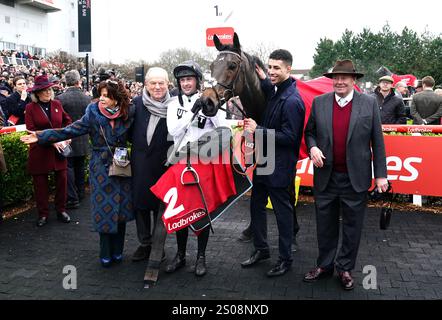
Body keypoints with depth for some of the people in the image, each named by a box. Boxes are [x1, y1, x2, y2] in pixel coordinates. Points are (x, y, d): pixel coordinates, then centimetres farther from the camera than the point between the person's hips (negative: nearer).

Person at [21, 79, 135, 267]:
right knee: (104, 210, 1)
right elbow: (70, 131, -10)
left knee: (120, 209, 6)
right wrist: (41, 137, -15)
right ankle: (105, 253, 19)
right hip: (101, 168, -1)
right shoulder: (93, 114, -7)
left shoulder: (128, 114, -3)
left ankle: (117, 251, 23)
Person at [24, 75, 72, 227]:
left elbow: (67, 120, 12)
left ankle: (61, 210, 22)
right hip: (40, 151, -2)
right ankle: (43, 214, 20)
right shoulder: (30, 108, -5)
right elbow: (31, 130, -10)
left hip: (59, 149, 3)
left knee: (62, 179, 5)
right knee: (40, 183, 6)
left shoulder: (57, 104, 4)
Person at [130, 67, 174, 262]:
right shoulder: (137, 103, 1)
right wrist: (136, 146, 4)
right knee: (140, 202, 10)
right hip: (140, 163, 3)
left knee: (161, 204, 7)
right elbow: (130, 130, 11)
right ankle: (144, 243, 26)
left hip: (163, 163, -3)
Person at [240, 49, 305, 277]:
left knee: (282, 211, 5)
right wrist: (262, 78, 10)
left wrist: (258, 130, -23)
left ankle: (285, 259, 21)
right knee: (256, 205, 18)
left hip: (280, 166, -9)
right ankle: (261, 249, 35)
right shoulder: (277, 92, 7)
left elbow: (289, 137, -24)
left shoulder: (292, 100, -21)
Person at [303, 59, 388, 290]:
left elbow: (377, 141, -1)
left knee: (352, 226, 11)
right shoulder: (319, 102, 1)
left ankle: (345, 268, 28)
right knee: (325, 224, 14)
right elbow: (309, 132, 10)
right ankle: (324, 265, 31)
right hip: (325, 176, 2)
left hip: (356, 178, -1)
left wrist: (381, 174, -2)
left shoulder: (369, 103, -3)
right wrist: (312, 147, -12)